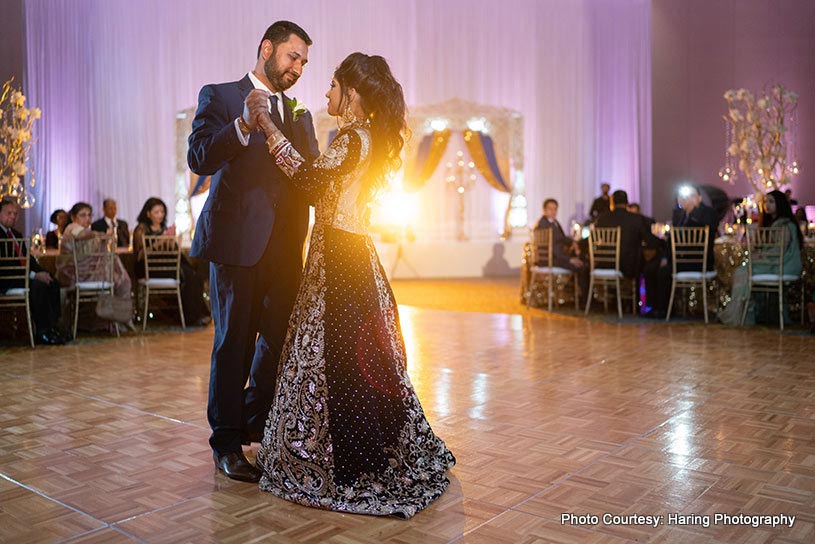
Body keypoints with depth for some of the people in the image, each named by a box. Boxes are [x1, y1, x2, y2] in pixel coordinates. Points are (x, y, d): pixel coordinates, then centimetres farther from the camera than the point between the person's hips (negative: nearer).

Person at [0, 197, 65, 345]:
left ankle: (51, 326, -15)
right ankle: (41, 332, -24)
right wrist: (34, 275, -22)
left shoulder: (16, 234, 22)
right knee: (37, 286, -30)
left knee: (53, 283, -14)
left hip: (25, 274, 8)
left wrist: (41, 272, -2)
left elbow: (28, 258, 19)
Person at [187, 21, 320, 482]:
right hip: (238, 242, -5)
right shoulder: (220, 97, 3)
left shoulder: (300, 115, 19)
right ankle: (227, 444, 18)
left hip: (285, 248, 6)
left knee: (281, 339, 12)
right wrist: (243, 127, -24)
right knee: (234, 342, 3)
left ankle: (257, 425, 32)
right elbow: (199, 158, -11)